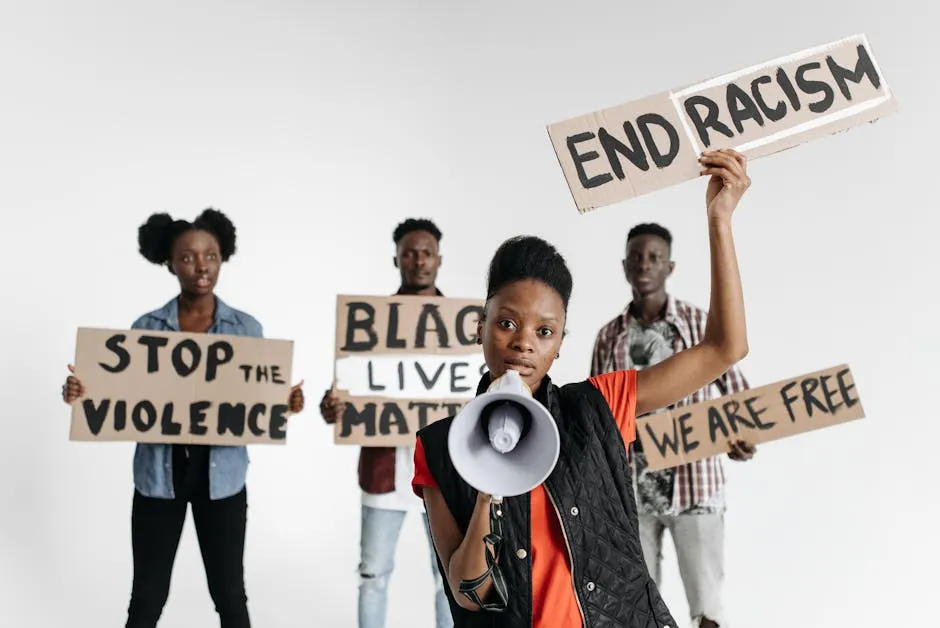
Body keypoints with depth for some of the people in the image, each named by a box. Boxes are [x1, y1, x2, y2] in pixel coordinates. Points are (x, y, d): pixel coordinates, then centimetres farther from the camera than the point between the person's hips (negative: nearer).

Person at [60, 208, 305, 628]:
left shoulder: (246, 328, 1)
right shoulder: (146, 328, 1)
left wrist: (284, 402, -17)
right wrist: (84, 393, -15)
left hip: (221, 475, 0)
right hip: (159, 473, 0)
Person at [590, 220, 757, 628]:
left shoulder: (701, 324, -3)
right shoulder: (609, 337, 5)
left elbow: (739, 393, 2)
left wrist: (742, 437, -16)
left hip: (694, 484, -3)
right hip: (630, 489, 3)